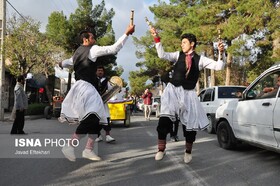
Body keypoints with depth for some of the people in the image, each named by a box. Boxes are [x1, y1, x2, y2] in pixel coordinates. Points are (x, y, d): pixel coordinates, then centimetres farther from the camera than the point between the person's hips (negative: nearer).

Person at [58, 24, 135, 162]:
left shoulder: (78, 51, 20)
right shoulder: (92, 49, -6)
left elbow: (69, 61, 41)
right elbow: (114, 48, -13)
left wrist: (61, 64, 65)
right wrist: (127, 33, -10)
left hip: (84, 86, 10)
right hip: (85, 86, -10)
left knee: (96, 118, 6)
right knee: (91, 117, -20)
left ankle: (88, 150, 7)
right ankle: (70, 146, -16)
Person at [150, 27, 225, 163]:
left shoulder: (200, 59, 3)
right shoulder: (178, 55, 6)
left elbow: (218, 66, -2)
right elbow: (162, 55, -7)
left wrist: (220, 53, -18)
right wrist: (156, 38, -16)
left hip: (188, 93, 0)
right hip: (173, 90, 0)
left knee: (190, 123, 6)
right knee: (165, 119, -17)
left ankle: (188, 152, 30)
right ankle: (161, 149, -1)